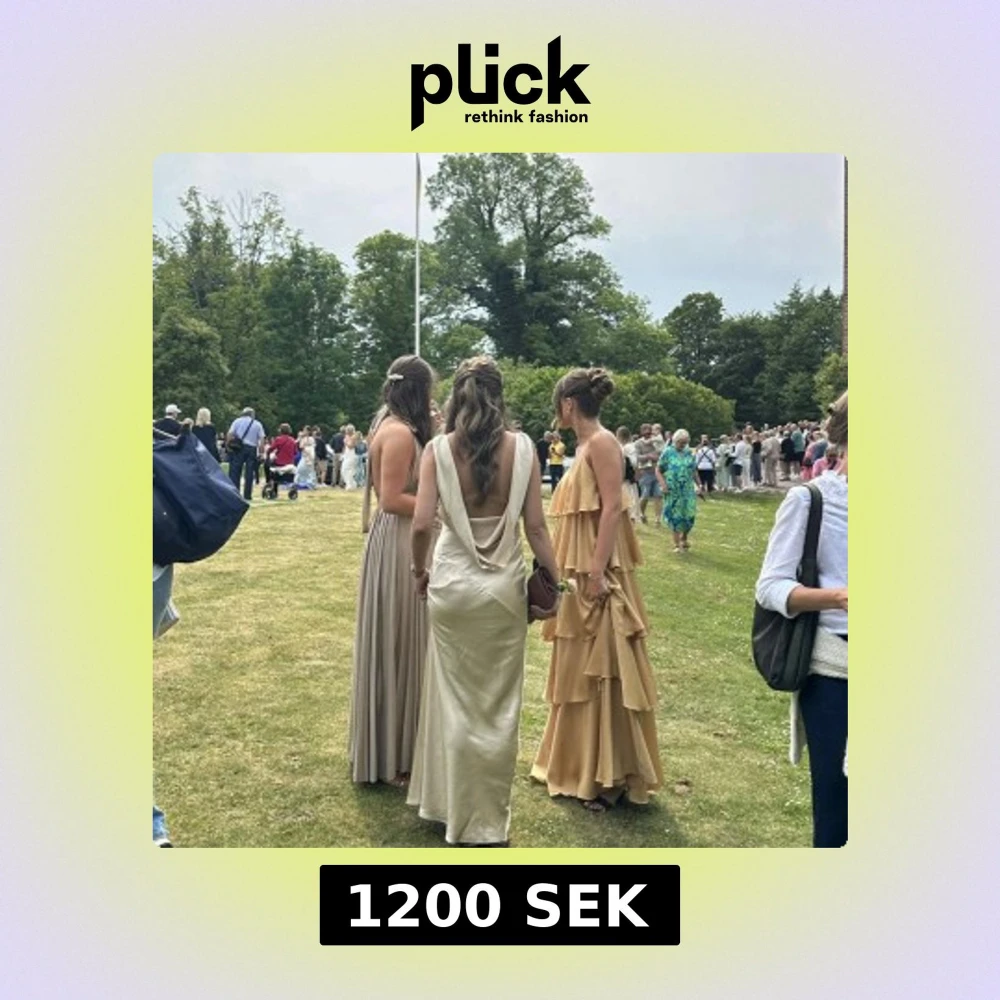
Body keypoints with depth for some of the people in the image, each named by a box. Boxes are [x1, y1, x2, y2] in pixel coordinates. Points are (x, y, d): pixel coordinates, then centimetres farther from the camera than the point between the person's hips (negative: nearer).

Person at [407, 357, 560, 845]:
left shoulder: (439, 448, -6)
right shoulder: (521, 447, -6)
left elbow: (421, 525, -11)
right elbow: (536, 527, -7)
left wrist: (419, 571, 7)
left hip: (453, 584, 0)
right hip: (504, 586, 0)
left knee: (454, 699, 15)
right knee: (497, 703, 13)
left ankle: (451, 806, 29)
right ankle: (487, 818, 26)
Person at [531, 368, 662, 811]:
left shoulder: (602, 442, -13)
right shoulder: (584, 445, 14)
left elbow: (613, 508, -20)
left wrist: (598, 572, -24)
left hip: (598, 576, -10)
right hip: (580, 575, 10)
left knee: (603, 670, -3)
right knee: (580, 669, 16)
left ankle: (610, 776, 6)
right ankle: (579, 765, 28)